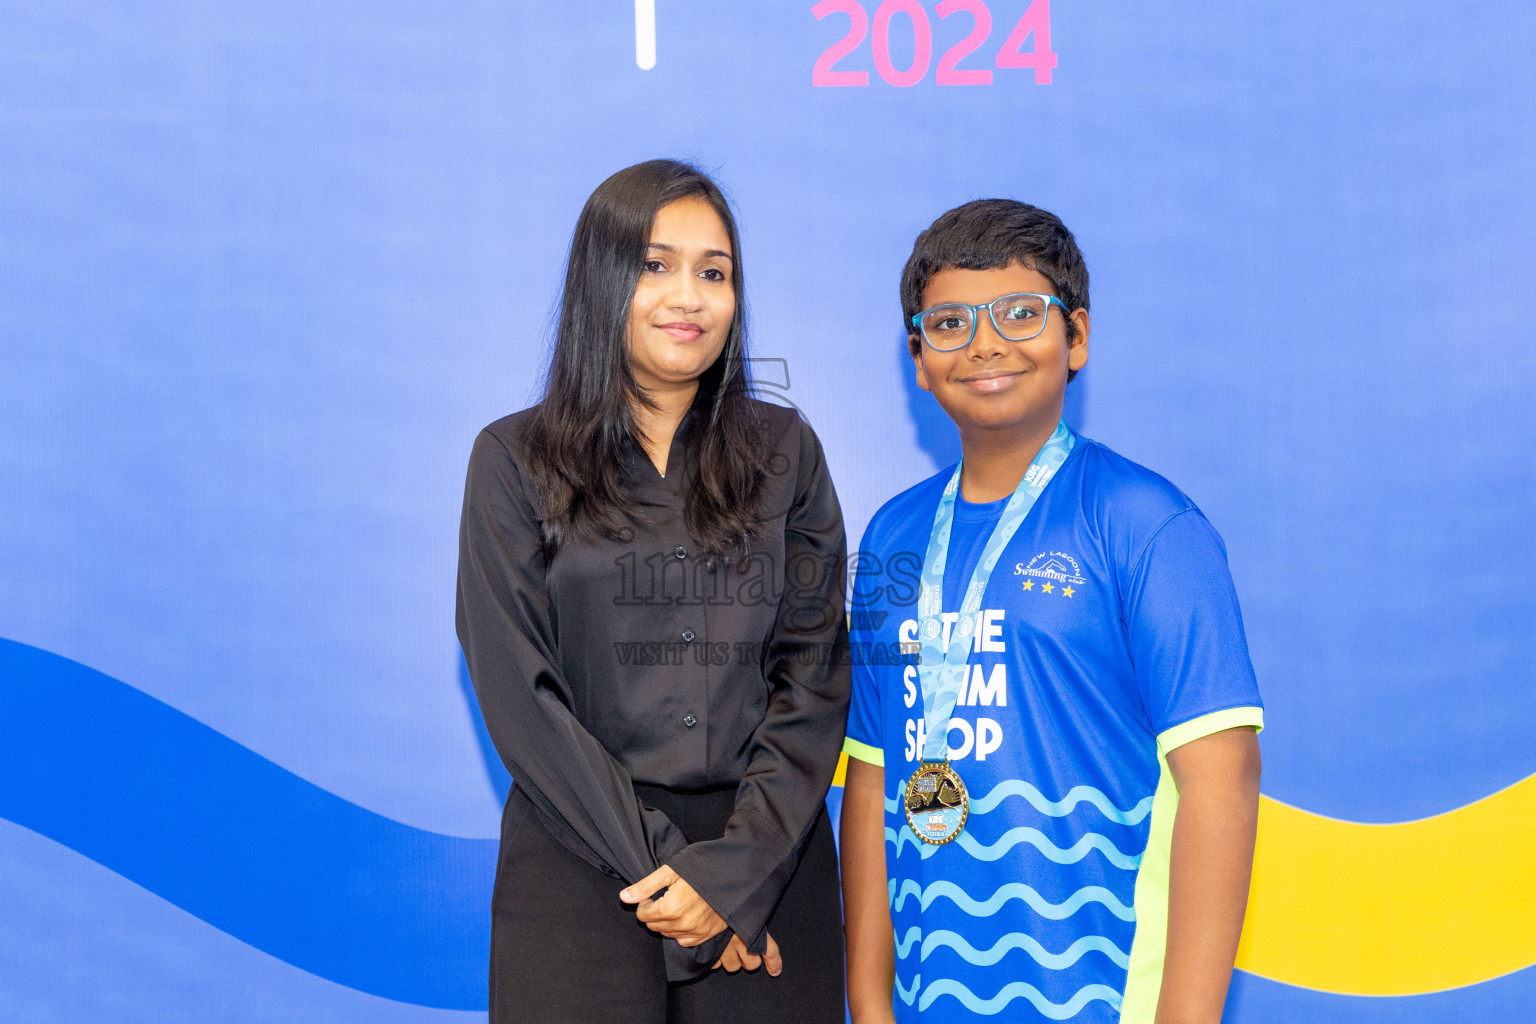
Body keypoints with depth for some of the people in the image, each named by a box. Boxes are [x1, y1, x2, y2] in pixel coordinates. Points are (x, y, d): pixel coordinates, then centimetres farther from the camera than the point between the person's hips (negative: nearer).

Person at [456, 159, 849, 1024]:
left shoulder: (785, 451, 6)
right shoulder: (516, 460, 1)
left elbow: (814, 675, 0)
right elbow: (518, 693, -5)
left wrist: (737, 868, -11)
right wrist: (659, 864, -12)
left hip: (769, 859, 2)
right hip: (579, 870, -1)